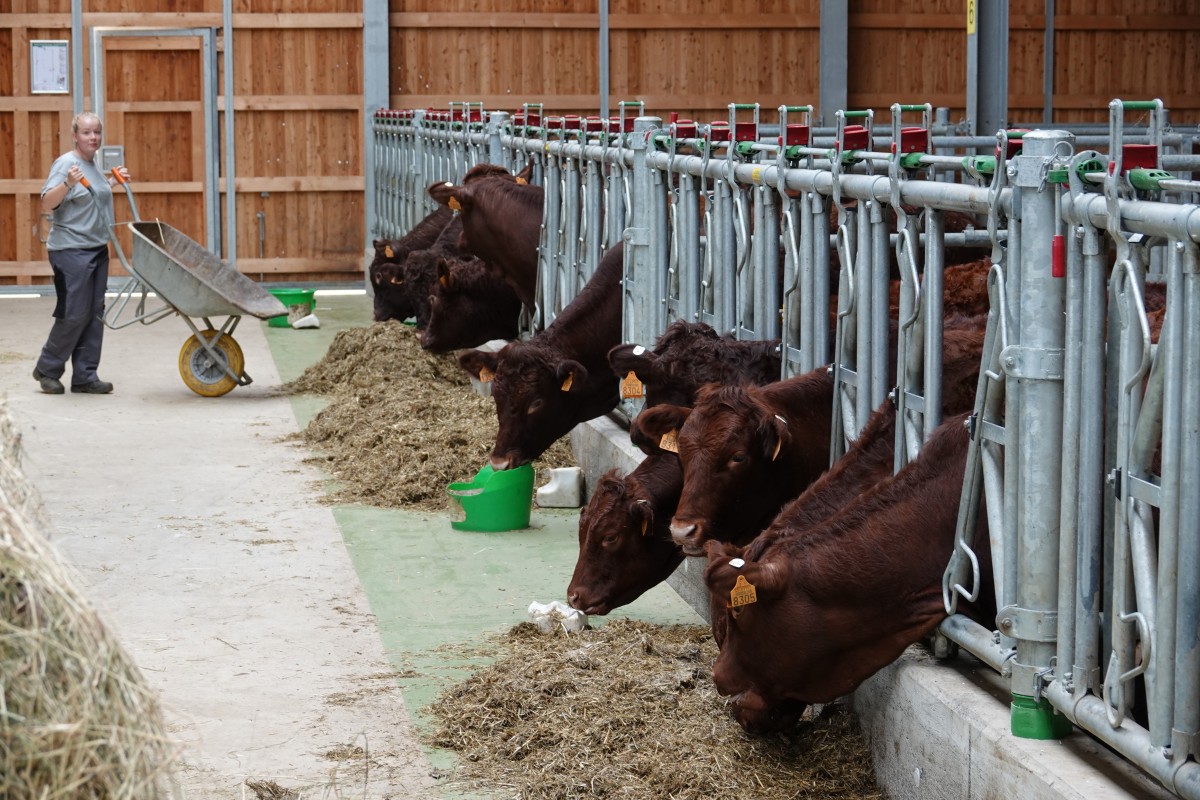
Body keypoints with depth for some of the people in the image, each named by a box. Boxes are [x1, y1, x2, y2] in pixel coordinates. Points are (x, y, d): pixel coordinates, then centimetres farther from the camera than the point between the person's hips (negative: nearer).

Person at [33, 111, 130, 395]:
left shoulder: (92, 164, 13)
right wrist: (68, 183, -37)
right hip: (71, 251, -9)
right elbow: (48, 203, -22)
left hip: (97, 249, 9)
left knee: (94, 314, 7)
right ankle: (47, 369, 9)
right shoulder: (66, 164, -13)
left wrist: (112, 182, 19)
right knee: (74, 314, -7)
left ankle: (85, 376, 11)